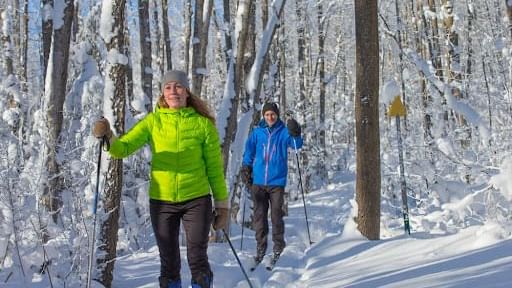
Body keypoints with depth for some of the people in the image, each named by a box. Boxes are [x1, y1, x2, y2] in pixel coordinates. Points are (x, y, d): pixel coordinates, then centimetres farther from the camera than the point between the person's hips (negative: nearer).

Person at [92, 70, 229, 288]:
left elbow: (215, 168, 3)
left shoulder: (202, 123, -2)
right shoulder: (153, 121, 0)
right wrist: (108, 138, -29)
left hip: (197, 200, -1)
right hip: (161, 201, 1)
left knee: (198, 260, 2)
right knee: (169, 264, 10)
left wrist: (222, 203, 4)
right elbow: (124, 147, -8)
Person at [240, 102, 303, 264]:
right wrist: (245, 169, 7)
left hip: (277, 182, -2)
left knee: (276, 214, 0)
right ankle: (260, 247, 14)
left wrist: (295, 135, -35)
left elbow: (296, 145, -16)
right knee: (259, 215, 5)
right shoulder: (257, 132, 5)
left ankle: (278, 245, 14)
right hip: (258, 181, 2)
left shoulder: (283, 132, -1)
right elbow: (249, 151, 13)